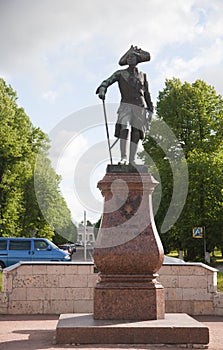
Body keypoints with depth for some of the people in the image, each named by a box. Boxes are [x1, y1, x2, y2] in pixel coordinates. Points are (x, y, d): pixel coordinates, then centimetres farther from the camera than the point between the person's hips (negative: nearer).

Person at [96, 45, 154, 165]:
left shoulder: (142, 75, 21)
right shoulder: (120, 73, 14)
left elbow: (147, 94, 23)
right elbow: (107, 82, 3)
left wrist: (150, 110, 18)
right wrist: (102, 89, -19)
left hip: (140, 107, 2)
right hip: (126, 104, -2)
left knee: (136, 133, -4)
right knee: (124, 129, -20)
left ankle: (132, 160, -4)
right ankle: (123, 158, -23)